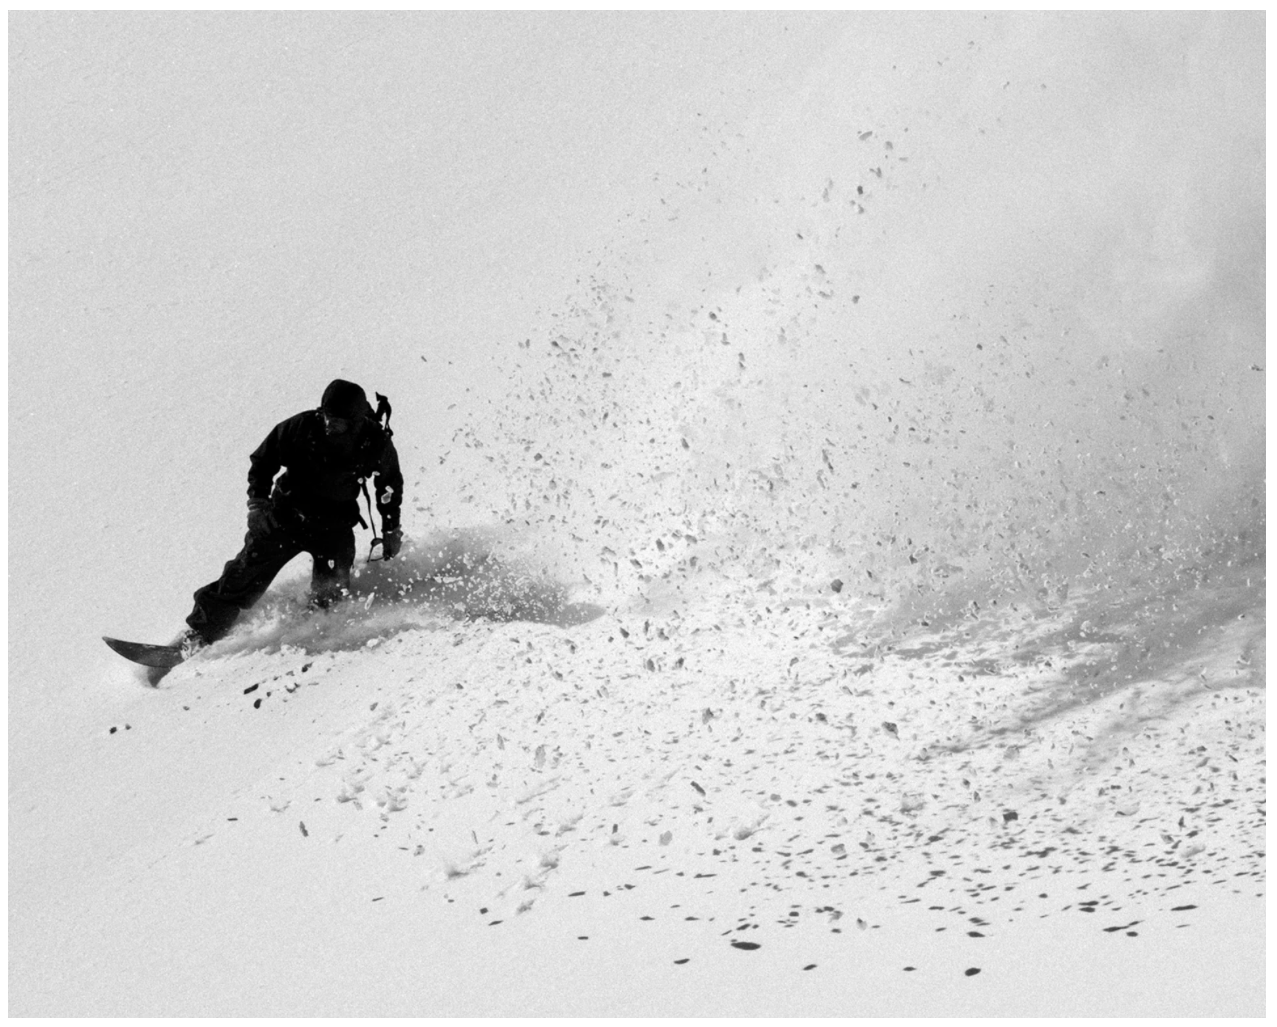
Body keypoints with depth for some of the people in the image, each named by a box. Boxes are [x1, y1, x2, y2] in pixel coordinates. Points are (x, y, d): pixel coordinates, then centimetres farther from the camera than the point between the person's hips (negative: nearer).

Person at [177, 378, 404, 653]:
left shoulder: (376, 444, -12)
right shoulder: (302, 427, -16)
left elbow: (391, 485, 7)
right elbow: (263, 459, -1)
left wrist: (391, 530, 6)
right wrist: (257, 499, -13)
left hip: (334, 526, 1)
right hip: (287, 514, -1)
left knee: (330, 594, -12)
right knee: (246, 574, -8)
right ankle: (195, 635, 0)